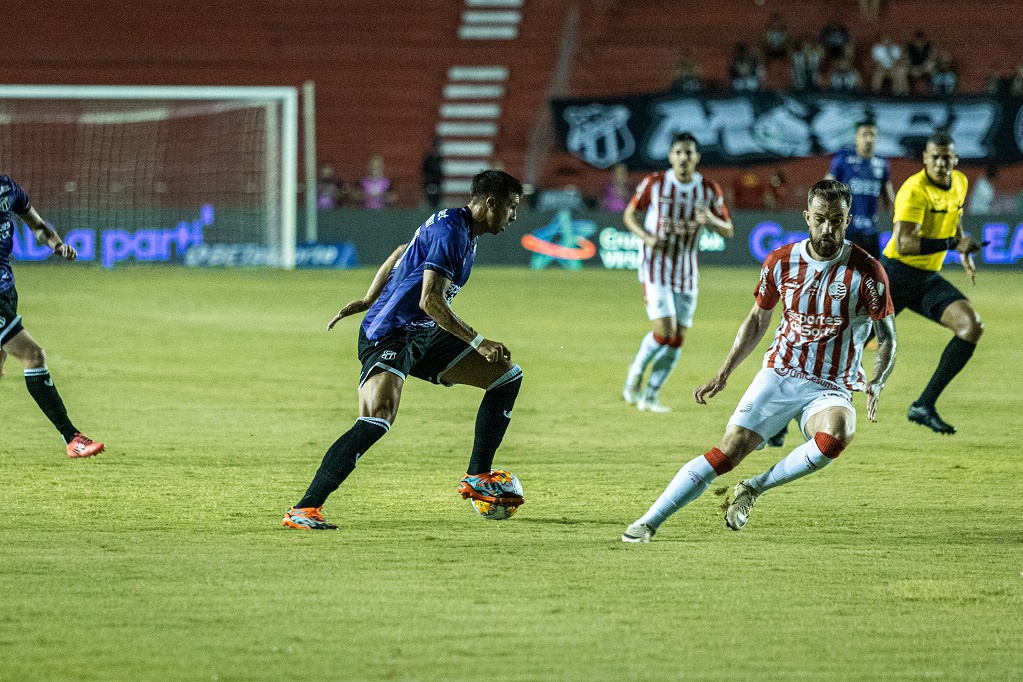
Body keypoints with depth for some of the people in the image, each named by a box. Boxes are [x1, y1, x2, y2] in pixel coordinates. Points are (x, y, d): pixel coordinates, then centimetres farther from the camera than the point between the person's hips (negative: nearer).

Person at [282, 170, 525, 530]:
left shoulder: (457, 226, 13)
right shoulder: (450, 230, -18)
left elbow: (400, 254, 26)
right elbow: (430, 301, -25)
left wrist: (368, 300, 28)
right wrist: (479, 343, -21)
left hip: (425, 337, 10)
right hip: (389, 336, -10)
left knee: (508, 376, 11)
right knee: (376, 419, -30)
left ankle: (477, 478, 16)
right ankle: (303, 510, -28)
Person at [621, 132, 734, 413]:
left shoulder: (709, 190, -1)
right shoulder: (654, 183, -6)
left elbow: (728, 231, 4)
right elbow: (630, 215, 6)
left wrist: (712, 221, -19)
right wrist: (646, 237, -14)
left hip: (687, 272, 4)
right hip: (656, 266, -4)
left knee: (678, 338, 2)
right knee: (665, 331, -16)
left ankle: (650, 396, 15)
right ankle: (634, 377, 9)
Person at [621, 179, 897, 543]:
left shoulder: (866, 271, -9)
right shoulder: (781, 261, 0)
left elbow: (887, 337, -1)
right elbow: (757, 320, 16)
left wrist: (877, 383, -20)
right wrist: (723, 374, 10)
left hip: (830, 389, -2)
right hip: (778, 376, 2)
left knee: (837, 434, -36)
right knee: (731, 449, -16)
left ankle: (754, 488, -15)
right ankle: (648, 522, -11)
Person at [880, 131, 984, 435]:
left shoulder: (960, 183, 6)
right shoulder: (914, 191, -20)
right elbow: (903, 243, -30)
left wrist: (965, 254, 24)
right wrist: (954, 244, -29)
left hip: (929, 278, 6)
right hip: (896, 273, -6)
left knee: (972, 326, -14)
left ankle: (924, 406, -12)